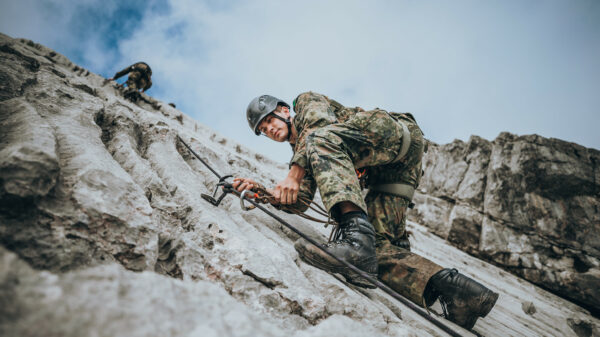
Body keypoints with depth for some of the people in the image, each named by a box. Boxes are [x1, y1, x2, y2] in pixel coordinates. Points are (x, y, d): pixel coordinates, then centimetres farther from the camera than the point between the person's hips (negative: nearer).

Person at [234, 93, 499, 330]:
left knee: (321, 139, -30)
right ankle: (452, 287, -20)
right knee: (379, 245, -9)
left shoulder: (306, 101, 14)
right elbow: (299, 202, 17)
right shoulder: (300, 150, 30)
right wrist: (261, 190, 4)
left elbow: (322, 123, -11)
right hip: (385, 174, 8)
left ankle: (356, 235, -47)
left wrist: (294, 175, -15)